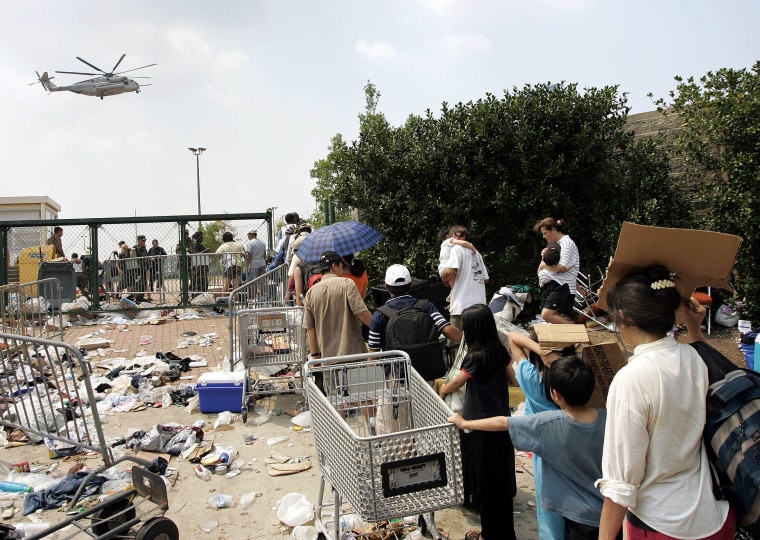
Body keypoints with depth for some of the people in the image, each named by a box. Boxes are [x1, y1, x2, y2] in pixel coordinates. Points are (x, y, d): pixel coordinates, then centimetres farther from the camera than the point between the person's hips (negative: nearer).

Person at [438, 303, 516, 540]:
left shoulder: (476, 357, -20)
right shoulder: (499, 351, 0)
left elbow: (456, 383, -7)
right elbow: (514, 378, 11)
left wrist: (441, 391, 12)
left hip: (481, 422, -8)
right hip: (501, 416, 8)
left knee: (486, 473, 2)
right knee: (500, 467, 20)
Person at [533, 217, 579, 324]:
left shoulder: (566, 243, -8)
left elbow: (562, 267, -19)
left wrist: (544, 265, -6)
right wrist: (544, 258, -2)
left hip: (562, 286, -9)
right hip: (551, 283, 9)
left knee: (547, 315, -20)